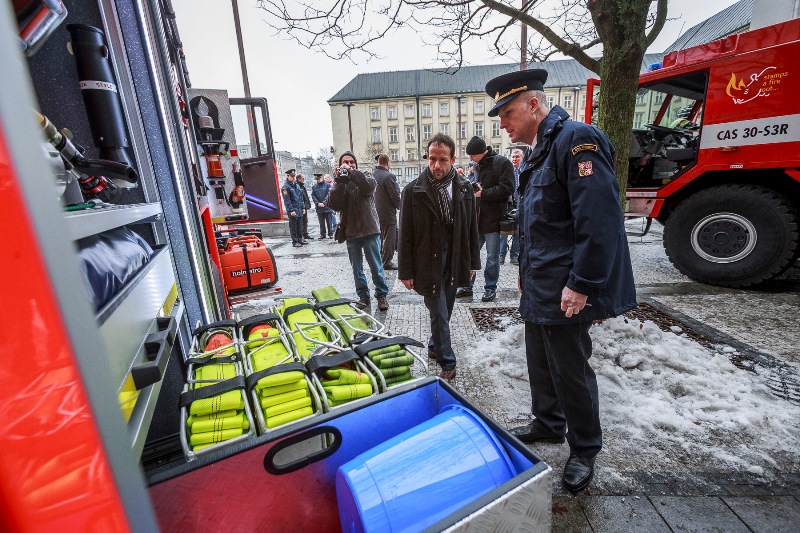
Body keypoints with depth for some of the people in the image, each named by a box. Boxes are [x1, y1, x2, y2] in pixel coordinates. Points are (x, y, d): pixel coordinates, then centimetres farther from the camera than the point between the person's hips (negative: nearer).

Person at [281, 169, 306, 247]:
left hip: (299, 209, 7)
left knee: (300, 226, 13)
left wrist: (303, 207, 15)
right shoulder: (285, 187, -9)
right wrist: (291, 210, -19)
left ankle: (300, 240, 23)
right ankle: (294, 242, 5)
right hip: (292, 210, -7)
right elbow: (287, 200, -14)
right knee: (293, 227, -1)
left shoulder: (296, 184, 15)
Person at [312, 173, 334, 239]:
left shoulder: (327, 185, -2)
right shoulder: (314, 186, 7)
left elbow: (329, 194, -7)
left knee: (329, 221, 2)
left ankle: (330, 234, 10)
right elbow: (313, 196, 4)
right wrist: (318, 203, -9)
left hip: (327, 206, -3)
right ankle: (322, 234, 16)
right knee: (321, 222, 9)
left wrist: (324, 203, -14)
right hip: (319, 207, 3)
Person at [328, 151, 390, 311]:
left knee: (376, 266, 2)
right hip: (351, 233, 2)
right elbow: (334, 205, -9)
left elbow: (369, 187, -20)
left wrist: (352, 172, -21)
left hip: (369, 230, -2)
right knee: (357, 268, 10)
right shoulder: (340, 184, 7)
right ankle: (363, 296, 23)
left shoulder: (365, 179, 4)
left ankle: (382, 295, 15)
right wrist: (340, 182, -15)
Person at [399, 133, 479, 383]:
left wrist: (473, 262, 7)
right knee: (439, 315, 1)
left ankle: (434, 346, 41)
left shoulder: (464, 187, 0)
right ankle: (447, 364, 19)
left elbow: (472, 228, 6)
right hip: (428, 266, -4)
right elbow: (406, 236, -7)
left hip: (454, 264, 4)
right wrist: (406, 271, -7)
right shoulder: (413, 190, -10)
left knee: (445, 312, 17)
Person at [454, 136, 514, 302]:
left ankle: (490, 288, 20)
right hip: (477, 218, 7)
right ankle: (467, 286, 23)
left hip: (493, 219, -7)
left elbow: (507, 189, -18)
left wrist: (483, 194, -14)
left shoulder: (502, 163, -9)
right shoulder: (478, 166, 13)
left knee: (492, 257, 6)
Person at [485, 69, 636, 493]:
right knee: (540, 362, 20)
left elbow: (599, 218, -23)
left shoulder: (576, 139, -14)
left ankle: (584, 450, 29)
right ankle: (548, 424, 41)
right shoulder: (536, 153, 15)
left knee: (570, 369, 5)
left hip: (566, 291, -9)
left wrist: (582, 284, -23)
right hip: (539, 287, 9)